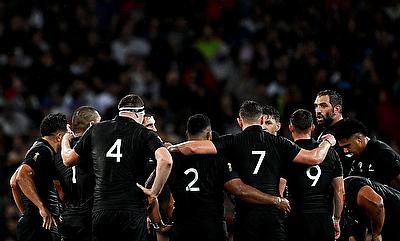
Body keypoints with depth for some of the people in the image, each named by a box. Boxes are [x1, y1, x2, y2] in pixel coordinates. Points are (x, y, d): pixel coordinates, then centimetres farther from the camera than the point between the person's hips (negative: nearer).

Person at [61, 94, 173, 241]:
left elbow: (68, 160, 21)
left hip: (100, 211, 3)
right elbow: (165, 161, -18)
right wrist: (154, 192, -7)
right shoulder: (145, 134, 1)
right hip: (132, 211, -3)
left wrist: (65, 140, 42)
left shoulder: (96, 130, 10)